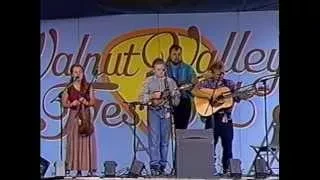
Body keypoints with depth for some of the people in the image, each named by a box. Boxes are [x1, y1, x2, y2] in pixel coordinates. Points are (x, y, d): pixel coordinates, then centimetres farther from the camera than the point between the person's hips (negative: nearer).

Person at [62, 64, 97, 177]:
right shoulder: (69, 88, 2)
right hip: (74, 117, -1)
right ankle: (78, 169, -1)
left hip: (86, 117, 1)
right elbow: (64, 103, 4)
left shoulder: (88, 87, 6)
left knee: (87, 142, -3)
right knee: (75, 142, -4)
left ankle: (91, 169, -2)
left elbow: (93, 101, 6)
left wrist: (87, 102, -15)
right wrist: (71, 104, -15)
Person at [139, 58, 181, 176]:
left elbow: (177, 98, 11)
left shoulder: (170, 81, 11)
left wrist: (173, 95, -10)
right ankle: (154, 165, -13)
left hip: (166, 111, 2)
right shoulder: (149, 81, 6)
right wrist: (152, 96, -14)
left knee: (164, 140, 3)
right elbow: (142, 98, 1)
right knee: (154, 139, -10)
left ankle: (162, 166, 9)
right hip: (153, 111, -2)